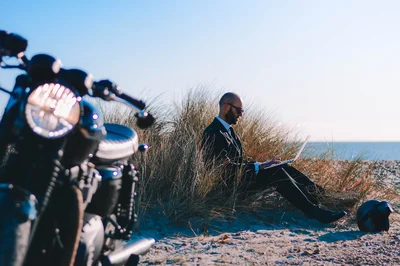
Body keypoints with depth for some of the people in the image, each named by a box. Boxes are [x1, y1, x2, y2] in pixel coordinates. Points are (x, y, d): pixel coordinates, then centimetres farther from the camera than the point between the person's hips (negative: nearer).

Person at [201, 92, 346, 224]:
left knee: (282, 168, -1)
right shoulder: (214, 133, -18)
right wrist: (259, 166, -19)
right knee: (277, 173, -22)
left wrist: (262, 164, 1)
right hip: (231, 184, -10)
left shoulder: (228, 130, 15)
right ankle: (314, 212, -23)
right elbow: (227, 167, -24)